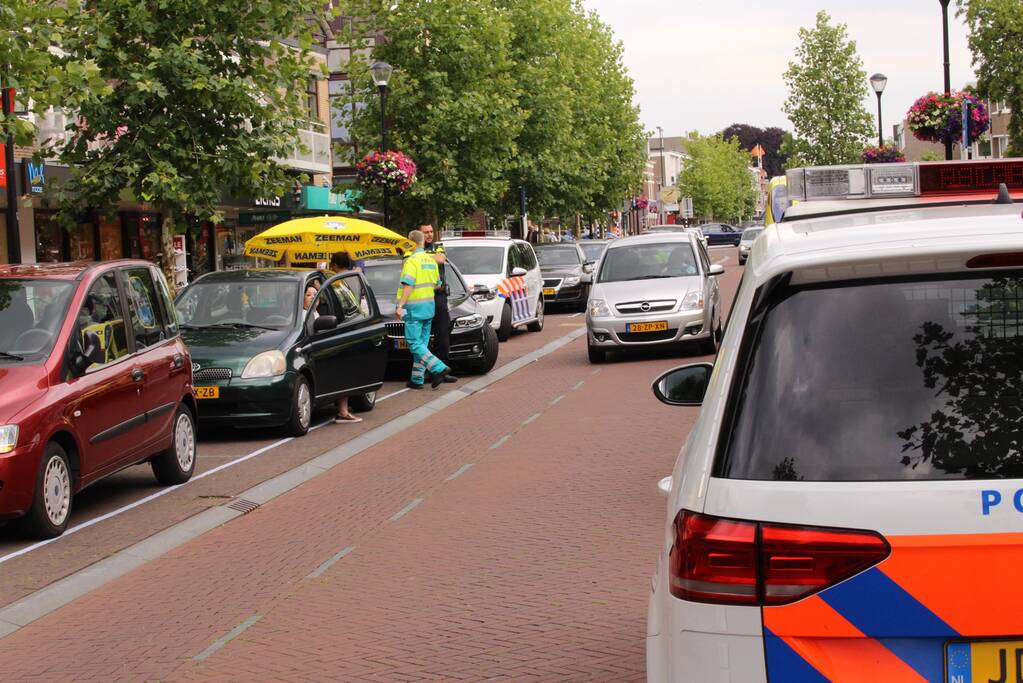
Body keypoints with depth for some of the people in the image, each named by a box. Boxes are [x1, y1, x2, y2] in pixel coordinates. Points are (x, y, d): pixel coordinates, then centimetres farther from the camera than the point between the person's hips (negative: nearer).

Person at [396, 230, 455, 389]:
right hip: (429, 307, 8)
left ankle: (439, 368, -18)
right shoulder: (431, 260, 12)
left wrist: (400, 306, -21)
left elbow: (408, 285, -21)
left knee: (414, 343, -6)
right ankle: (417, 380, 13)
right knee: (422, 343, 11)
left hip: (415, 308, -8)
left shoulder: (412, 260, -13)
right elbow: (437, 284, 18)